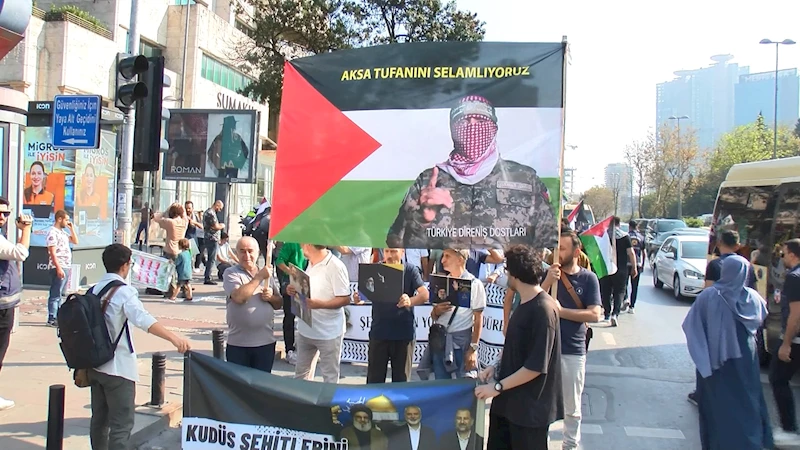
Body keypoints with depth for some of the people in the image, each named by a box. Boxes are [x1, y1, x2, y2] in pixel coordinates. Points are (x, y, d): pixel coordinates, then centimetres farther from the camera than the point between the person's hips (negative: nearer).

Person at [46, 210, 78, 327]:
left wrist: (72, 228, 14)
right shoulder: (52, 233, -12)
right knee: (55, 295, -7)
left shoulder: (63, 232, 16)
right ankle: (51, 319, -4)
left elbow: (75, 241, 24)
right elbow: (52, 252, -17)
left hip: (66, 267, 9)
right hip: (59, 268, -9)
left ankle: (57, 316, 19)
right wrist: (58, 268, -22)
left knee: (60, 294, 13)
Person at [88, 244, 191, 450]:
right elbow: (143, 319, -32)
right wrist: (173, 337, -44)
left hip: (96, 364, 8)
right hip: (118, 367, -8)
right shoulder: (124, 291, -14)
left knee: (99, 418, 18)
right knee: (122, 423, -5)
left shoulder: (94, 290, 9)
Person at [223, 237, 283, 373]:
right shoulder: (231, 273, -4)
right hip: (238, 344, -3)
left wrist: (271, 297, -6)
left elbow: (279, 303, 16)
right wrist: (260, 277, -18)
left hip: (266, 342, 4)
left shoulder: (267, 274, 10)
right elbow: (239, 297, -22)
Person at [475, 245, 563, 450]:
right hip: (508, 401, 9)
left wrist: (498, 386, -19)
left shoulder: (543, 310, -22)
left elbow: (536, 365, -23)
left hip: (530, 406, -9)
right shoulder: (525, 305, 8)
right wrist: (497, 368, 5)